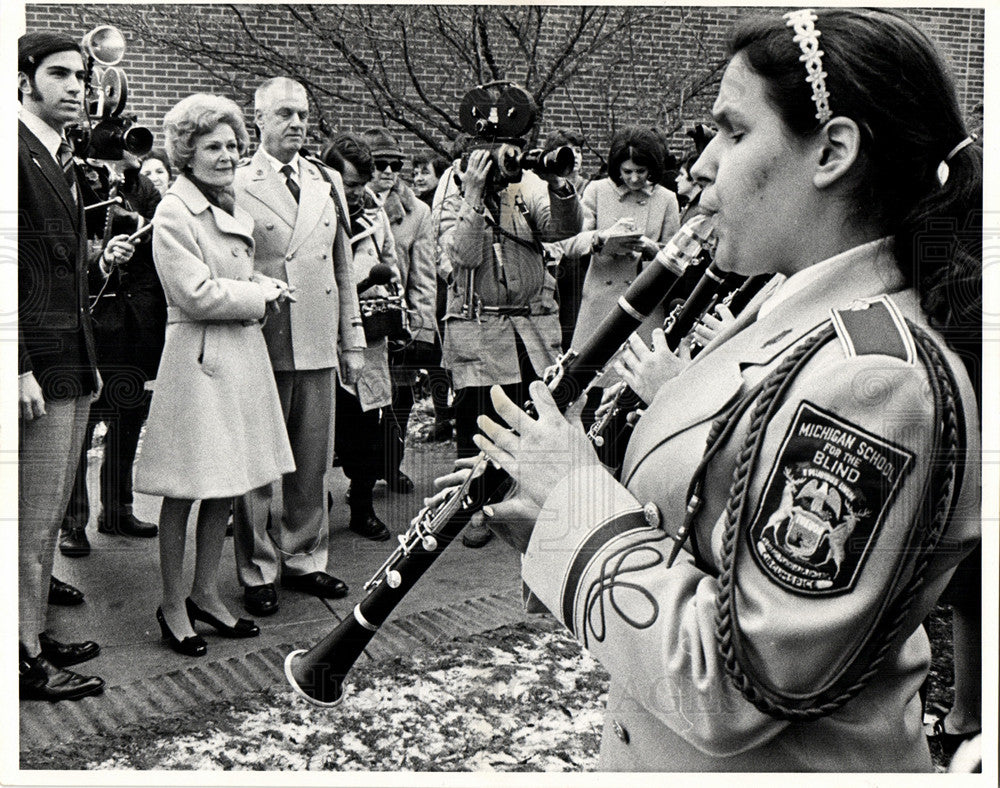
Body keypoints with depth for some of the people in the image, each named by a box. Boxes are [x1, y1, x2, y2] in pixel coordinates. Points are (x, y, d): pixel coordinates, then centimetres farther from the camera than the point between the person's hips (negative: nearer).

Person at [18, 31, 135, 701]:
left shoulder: (64, 162, 17)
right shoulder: (16, 153, -12)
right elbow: (17, 270, -18)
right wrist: (20, 368, -21)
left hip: (73, 363, 9)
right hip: (37, 364, -9)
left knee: (49, 517, 16)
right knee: (33, 520, 0)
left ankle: (39, 637, 28)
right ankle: (26, 660, 12)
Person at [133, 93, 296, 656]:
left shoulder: (235, 211, 16)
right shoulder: (174, 213, -11)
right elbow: (195, 294, -18)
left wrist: (264, 291, 3)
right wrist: (261, 294, -9)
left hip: (243, 355, 8)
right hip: (197, 359, -8)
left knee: (226, 488, 13)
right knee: (186, 491, 1)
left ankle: (207, 594, 26)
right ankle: (174, 605, 15)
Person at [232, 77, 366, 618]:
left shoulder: (328, 184, 13)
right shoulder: (236, 185, -3)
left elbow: (343, 265, 16)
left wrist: (353, 340, 14)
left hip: (318, 344, 5)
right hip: (260, 344, -5)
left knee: (312, 461, 12)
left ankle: (304, 559, 27)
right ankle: (258, 572, 17)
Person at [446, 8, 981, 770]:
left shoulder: (874, 378, -28)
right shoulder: (788, 313, 2)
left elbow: (726, 689, -30)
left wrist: (581, 494, -22)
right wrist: (546, 505, -4)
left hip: (771, 763, -8)